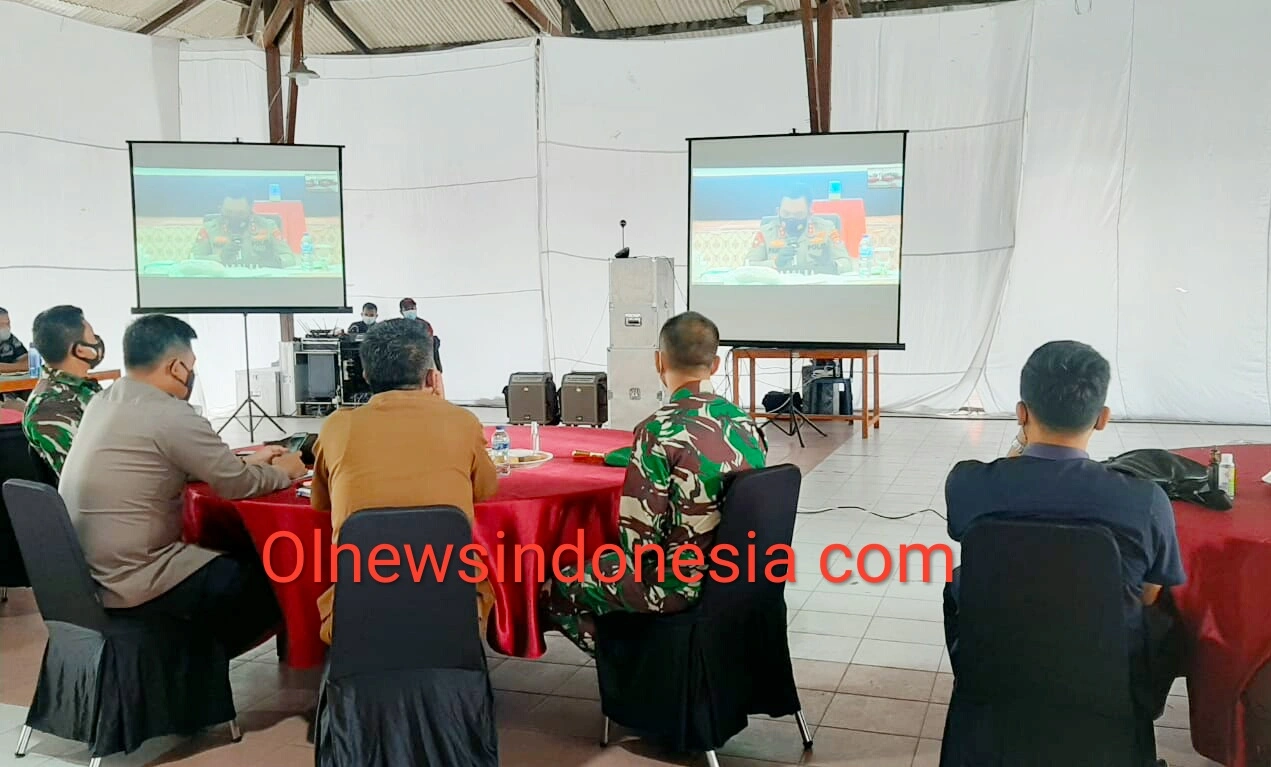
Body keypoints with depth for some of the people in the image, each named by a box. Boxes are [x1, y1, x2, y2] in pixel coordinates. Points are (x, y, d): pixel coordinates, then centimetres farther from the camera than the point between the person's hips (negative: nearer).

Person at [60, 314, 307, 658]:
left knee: (231, 558, 24)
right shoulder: (169, 414, -21)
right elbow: (236, 485, -12)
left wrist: (247, 462, 17)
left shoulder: (104, 402, 6)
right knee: (271, 579, 2)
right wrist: (283, 472, 7)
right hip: (130, 588, -9)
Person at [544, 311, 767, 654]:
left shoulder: (659, 430, -21)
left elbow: (638, 531, -20)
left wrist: (640, 567, 1)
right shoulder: (745, 423, -1)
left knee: (556, 585, 13)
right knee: (605, 562, 30)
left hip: (680, 585, -7)